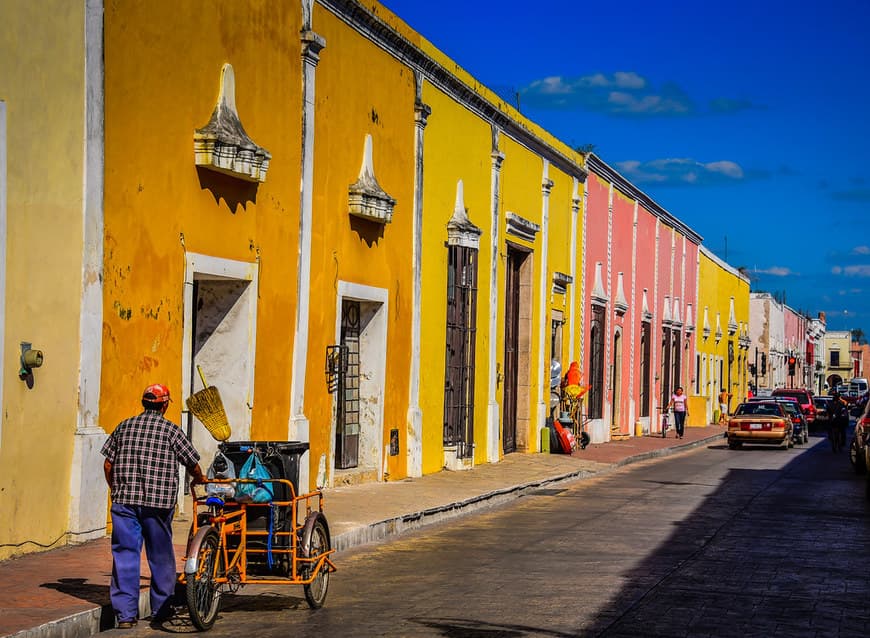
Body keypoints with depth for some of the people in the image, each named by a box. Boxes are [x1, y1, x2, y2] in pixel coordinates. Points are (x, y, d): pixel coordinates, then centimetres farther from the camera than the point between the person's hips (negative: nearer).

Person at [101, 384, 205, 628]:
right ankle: (161, 609, 20)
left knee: (125, 555, 3)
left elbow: (108, 464, 10)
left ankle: (126, 613, -2)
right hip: (159, 502, -2)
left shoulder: (124, 426, 9)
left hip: (124, 499, 2)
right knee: (161, 557, 11)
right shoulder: (170, 429, 0)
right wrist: (198, 479, 25)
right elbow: (193, 464, 3)